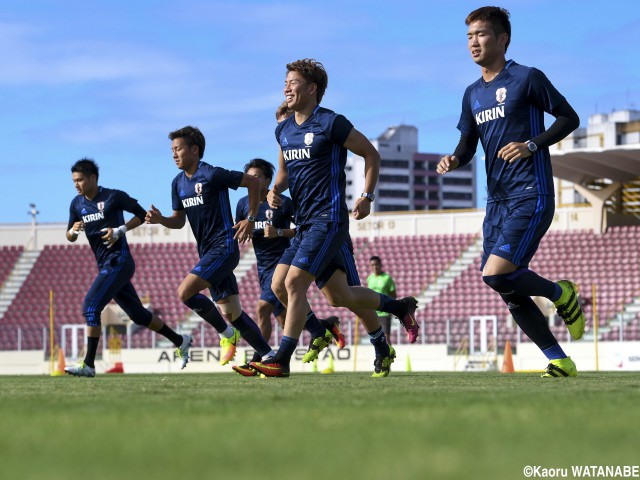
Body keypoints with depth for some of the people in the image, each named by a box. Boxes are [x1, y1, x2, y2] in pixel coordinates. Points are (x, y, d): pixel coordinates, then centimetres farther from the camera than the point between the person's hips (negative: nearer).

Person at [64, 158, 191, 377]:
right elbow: (69, 237, 15)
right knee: (137, 314, 13)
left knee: (90, 306, -18)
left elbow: (142, 214, -1)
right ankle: (180, 341, 29)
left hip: (119, 262, -8)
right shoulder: (77, 204, 10)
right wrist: (74, 231, -8)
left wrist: (120, 230, -14)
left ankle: (89, 364, -18)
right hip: (105, 266, 8)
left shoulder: (114, 197, -9)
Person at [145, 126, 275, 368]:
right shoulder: (178, 183, 10)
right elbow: (179, 221, 19)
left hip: (224, 246, -8)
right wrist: (160, 219, -2)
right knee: (231, 313, 6)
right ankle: (269, 356, 14)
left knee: (185, 292, -20)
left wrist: (251, 219, -7)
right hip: (207, 252, 8)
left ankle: (227, 334, -3)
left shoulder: (212, 175, -13)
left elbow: (253, 182, -6)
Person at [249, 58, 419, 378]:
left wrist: (367, 196, -5)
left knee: (294, 282, -19)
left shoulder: (330, 124, -9)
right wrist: (275, 190, 6)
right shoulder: (283, 130, 13)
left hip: (328, 219, -8)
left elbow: (370, 154, -1)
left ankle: (282, 360, -17)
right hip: (304, 224, 9)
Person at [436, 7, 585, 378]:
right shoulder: (473, 94, 15)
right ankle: (559, 361, 11)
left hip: (531, 197, -8)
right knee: (510, 292, 2)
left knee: (497, 274, -21)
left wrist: (531, 144, -16)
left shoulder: (527, 79, -5)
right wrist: (454, 160, -4)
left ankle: (561, 294, 6)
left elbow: (570, 118, -2)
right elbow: (468, 145, 19)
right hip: (497, 201, 8)